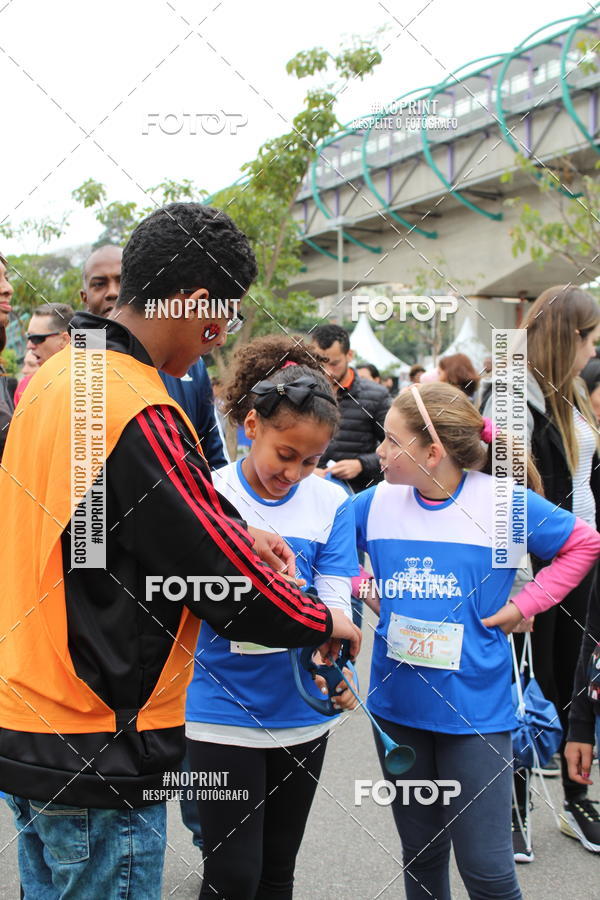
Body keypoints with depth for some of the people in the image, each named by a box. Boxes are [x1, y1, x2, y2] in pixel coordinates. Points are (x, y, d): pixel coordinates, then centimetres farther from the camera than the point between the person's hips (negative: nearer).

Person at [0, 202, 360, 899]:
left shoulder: (59, 374, 6)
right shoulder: (137, 413, -24)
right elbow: (229, 587, -20)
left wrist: (239, 533, 10)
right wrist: (324, 621, -3)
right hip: (96, 757, -9)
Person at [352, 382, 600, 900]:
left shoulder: (502, 501, -12)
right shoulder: (378, 502, -2)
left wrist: (524, 605, -7)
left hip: (475, 708, -3)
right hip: (398, 705, 4)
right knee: (421, 854, 18)